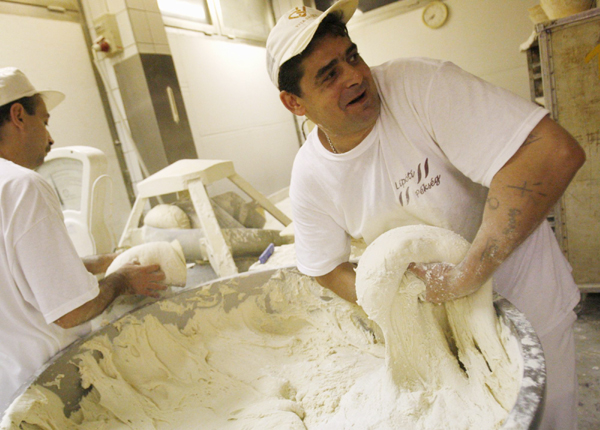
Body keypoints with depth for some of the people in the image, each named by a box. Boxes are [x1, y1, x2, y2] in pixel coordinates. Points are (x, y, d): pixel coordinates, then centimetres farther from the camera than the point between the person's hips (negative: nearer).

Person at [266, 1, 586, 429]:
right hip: (439, 317, 3)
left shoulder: (420, 85, -27)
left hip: (523, 299, -2)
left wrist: (465, 276, -36)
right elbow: (329, 267, 0)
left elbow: (556, 151, -36)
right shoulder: (309, 175, -13)